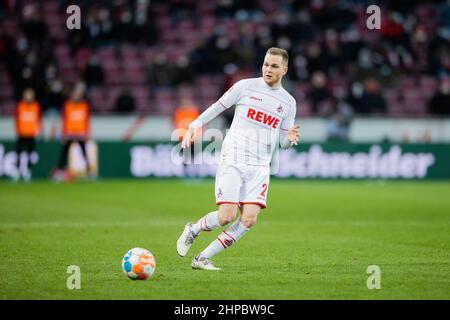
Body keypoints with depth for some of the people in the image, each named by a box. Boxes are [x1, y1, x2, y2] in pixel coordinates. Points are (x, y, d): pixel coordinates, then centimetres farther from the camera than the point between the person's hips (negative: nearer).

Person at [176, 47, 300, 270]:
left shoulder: (288, 102, 10)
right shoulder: (246, 86, 1)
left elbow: (283, 143, 14)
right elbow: (218, 107, 8)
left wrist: (290, 138, -9)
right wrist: (195, 125, -5)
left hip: (259, 167, 3)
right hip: (232, 161, -3)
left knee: (249, 219, -14)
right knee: (227, 216, -15)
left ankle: (203, 259, -1)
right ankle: (193, 230, 18)